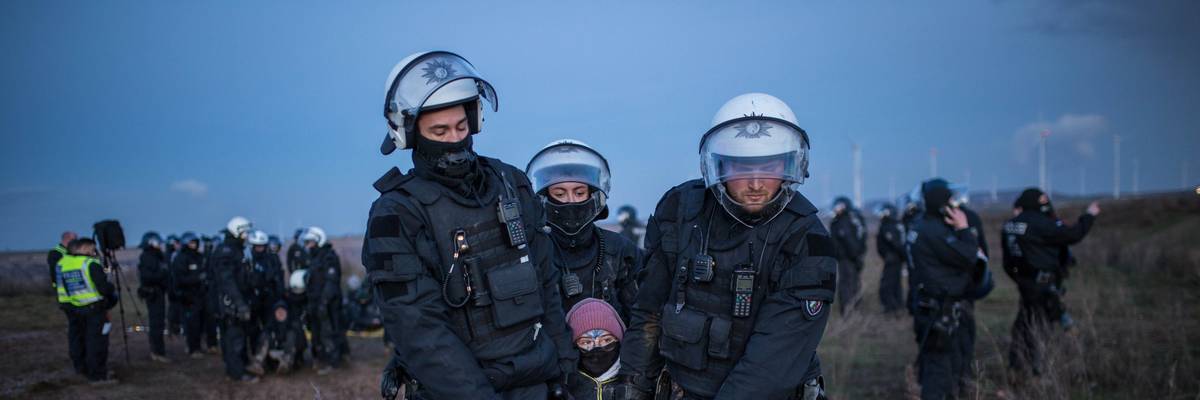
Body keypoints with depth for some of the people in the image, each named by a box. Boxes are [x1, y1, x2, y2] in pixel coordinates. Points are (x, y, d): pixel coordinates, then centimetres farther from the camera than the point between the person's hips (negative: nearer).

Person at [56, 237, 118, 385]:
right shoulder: (90, 264, -16)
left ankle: (82, 367, 33)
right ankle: (98, 375, -2)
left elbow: (57, 285, 12)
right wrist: (113, 293, 1)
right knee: (96, 341, -2)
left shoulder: (61, 263, 5)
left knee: (77, 339, 20)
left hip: (71, 308, 7)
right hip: (93, 308, -7)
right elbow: (104, 287, -19)